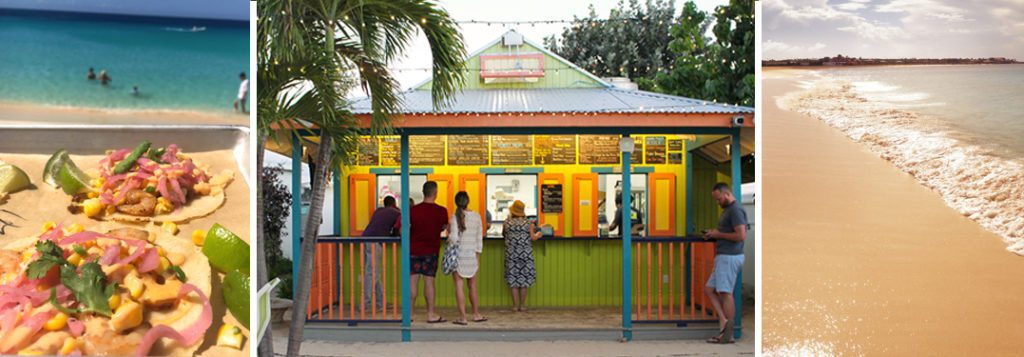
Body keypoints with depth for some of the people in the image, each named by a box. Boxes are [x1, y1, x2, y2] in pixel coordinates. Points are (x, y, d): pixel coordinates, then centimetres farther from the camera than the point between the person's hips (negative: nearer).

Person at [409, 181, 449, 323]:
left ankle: (409, 314, 11)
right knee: (429, 281, 2)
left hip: (414, 249, 1)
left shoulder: (413, 210, -4)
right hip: (431, 250, -1)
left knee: (413, 281, 6)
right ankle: (431, 315, 7)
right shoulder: (441, 211, -6)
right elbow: (444, 228, 9)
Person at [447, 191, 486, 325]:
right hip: (472, 254, 4)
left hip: (458, 254, -3)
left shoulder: (455, 216, -9)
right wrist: (477, 258, 14)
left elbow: (453, 237, -17)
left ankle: (462, 317, 2)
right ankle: (476, 315, 26)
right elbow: (479, 239, 7)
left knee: (459, 286, 2)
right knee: (472, 286, 15)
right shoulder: (477, 216, 3)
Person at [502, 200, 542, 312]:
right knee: (524, 279, 7)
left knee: (513, 279, 6)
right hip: (526, 254, 0)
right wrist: (538, 235, 16)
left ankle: (515, 306, 6)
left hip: (511, 253, 0)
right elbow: (533, 238, -5)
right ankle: (522, 306, 11)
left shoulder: (507, 222, 0)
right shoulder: (528, 222, -2)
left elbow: (503, 234, 16)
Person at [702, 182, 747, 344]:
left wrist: (719, 234, -13)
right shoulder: (728, 209, 19)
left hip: (730, 256, -11)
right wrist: (713, 235, 10)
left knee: (725, 293, -6)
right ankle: (723, 321, 2)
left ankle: (729, 335, 0)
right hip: (723, 256, 11)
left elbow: (741, 235, -23)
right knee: (709, 290, 8)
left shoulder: (735, 209, -14)